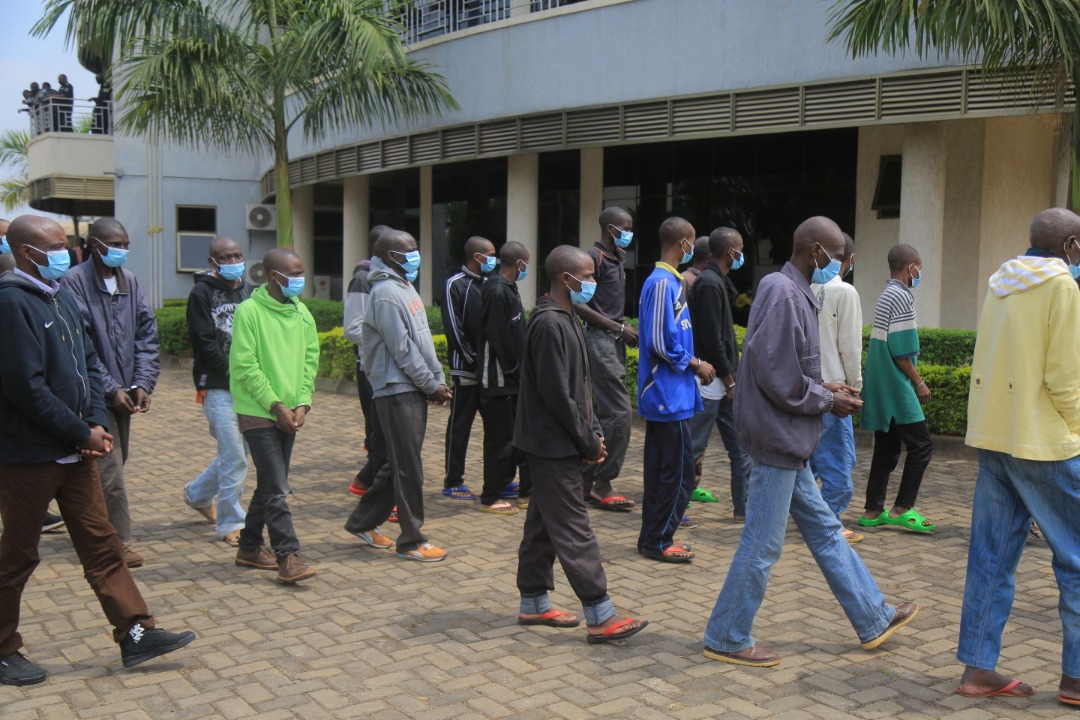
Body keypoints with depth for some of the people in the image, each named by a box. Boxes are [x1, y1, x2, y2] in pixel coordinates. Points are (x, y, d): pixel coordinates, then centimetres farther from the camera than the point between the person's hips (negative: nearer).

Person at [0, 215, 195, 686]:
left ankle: (135, 633, 15)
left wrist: (97, 423, -1)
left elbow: (87, 364, 13)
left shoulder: (60, 297, 10)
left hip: (74, 451, 8)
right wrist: (83, 434, -16)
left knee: (101, 544, 9)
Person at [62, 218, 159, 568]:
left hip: (124, 393, 6)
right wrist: (111, 389, -17)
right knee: (110, 472, -5)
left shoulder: (129, 281, 7)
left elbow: (146, 335, 6)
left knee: (114, 466, 15)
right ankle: (119, 542, 5)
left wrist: (143, 383, -5)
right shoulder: (75, 282, -11)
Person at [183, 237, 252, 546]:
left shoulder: (248, 292, 13)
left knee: (235, 452, 15)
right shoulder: (202, 293, -5)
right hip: (218, 387, -6)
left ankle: (198, 494, 39)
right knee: (234, 457, -8)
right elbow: (203, 343, -11)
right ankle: (231, 523, 5)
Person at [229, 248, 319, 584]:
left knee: (270, 485, 14)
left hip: (289, 413, 7)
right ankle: (288, 557, -7)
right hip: (258, 413, -7)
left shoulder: (301, 312, 8)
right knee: (276, 489, -9)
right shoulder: (249, 311, -11)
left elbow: (310, 358, 10)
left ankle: (250, 547, 27)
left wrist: (302, 402, -2)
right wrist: (275, 405, -15)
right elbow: (244, 366, -14)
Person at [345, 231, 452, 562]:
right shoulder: (387, 293, -14)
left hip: (414, 389, 10)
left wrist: (438, 380, 9)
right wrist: (432, 385, -11)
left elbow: (423, 340, 17)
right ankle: (412, 540, 7)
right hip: (398, 390, -10)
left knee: (401, 463, 15)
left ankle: (364, 521, 28)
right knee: (409, 468, -3)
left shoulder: (404, 287, 16)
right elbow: (403, 350, -17)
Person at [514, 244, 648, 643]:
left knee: (543, 524, 15)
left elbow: (581, 385, 17)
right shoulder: (549, 325, -19)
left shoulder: (566, 320, 14)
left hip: (558, 445, 10)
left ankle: (534, 604, 24)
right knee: (574, 530, -6)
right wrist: (589, 441, -14)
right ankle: (600, 617, -3)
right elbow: (557, 394, -22)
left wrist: (594, 432, 8)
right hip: (553, 445, -10)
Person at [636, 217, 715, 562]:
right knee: (679, 470, -4)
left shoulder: (669, 281, 14)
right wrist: (695, 364, -9)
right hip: (668, 394, -10)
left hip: (663, 393, 10)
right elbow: (660, 342, -21)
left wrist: (694, 365, 10)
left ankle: (654, 537, 21)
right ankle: (658, 540, 4)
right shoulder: (664, 284, -16)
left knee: (661, 467, 14)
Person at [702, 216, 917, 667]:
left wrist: (823, 388, 8)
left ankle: (873, 619, 30)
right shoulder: (783, 294, -18)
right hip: (778, 438, -11)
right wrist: (828, 401, -11)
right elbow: (776, 376, -23)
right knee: (762, 544, -1)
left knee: (824, 530, 18)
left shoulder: (795, 293, 13)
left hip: (788, 441, 11)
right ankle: (727, 639, 11)